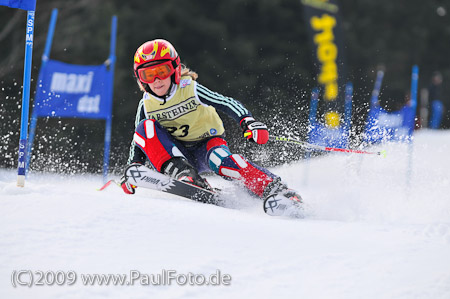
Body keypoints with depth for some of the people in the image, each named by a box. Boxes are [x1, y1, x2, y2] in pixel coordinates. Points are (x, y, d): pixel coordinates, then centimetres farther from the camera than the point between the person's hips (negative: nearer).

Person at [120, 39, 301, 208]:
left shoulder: (190, 90, -13)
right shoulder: (146, 106, -3)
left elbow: (226, 103, -19)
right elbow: (139, 144, 8)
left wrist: (247, 121, -37)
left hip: (207, 144, -3)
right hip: (177, 154, 3)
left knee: (218, 159, -39)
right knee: (146, 127, -21)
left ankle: (272, 187, -38)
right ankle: (181, 173, -35)